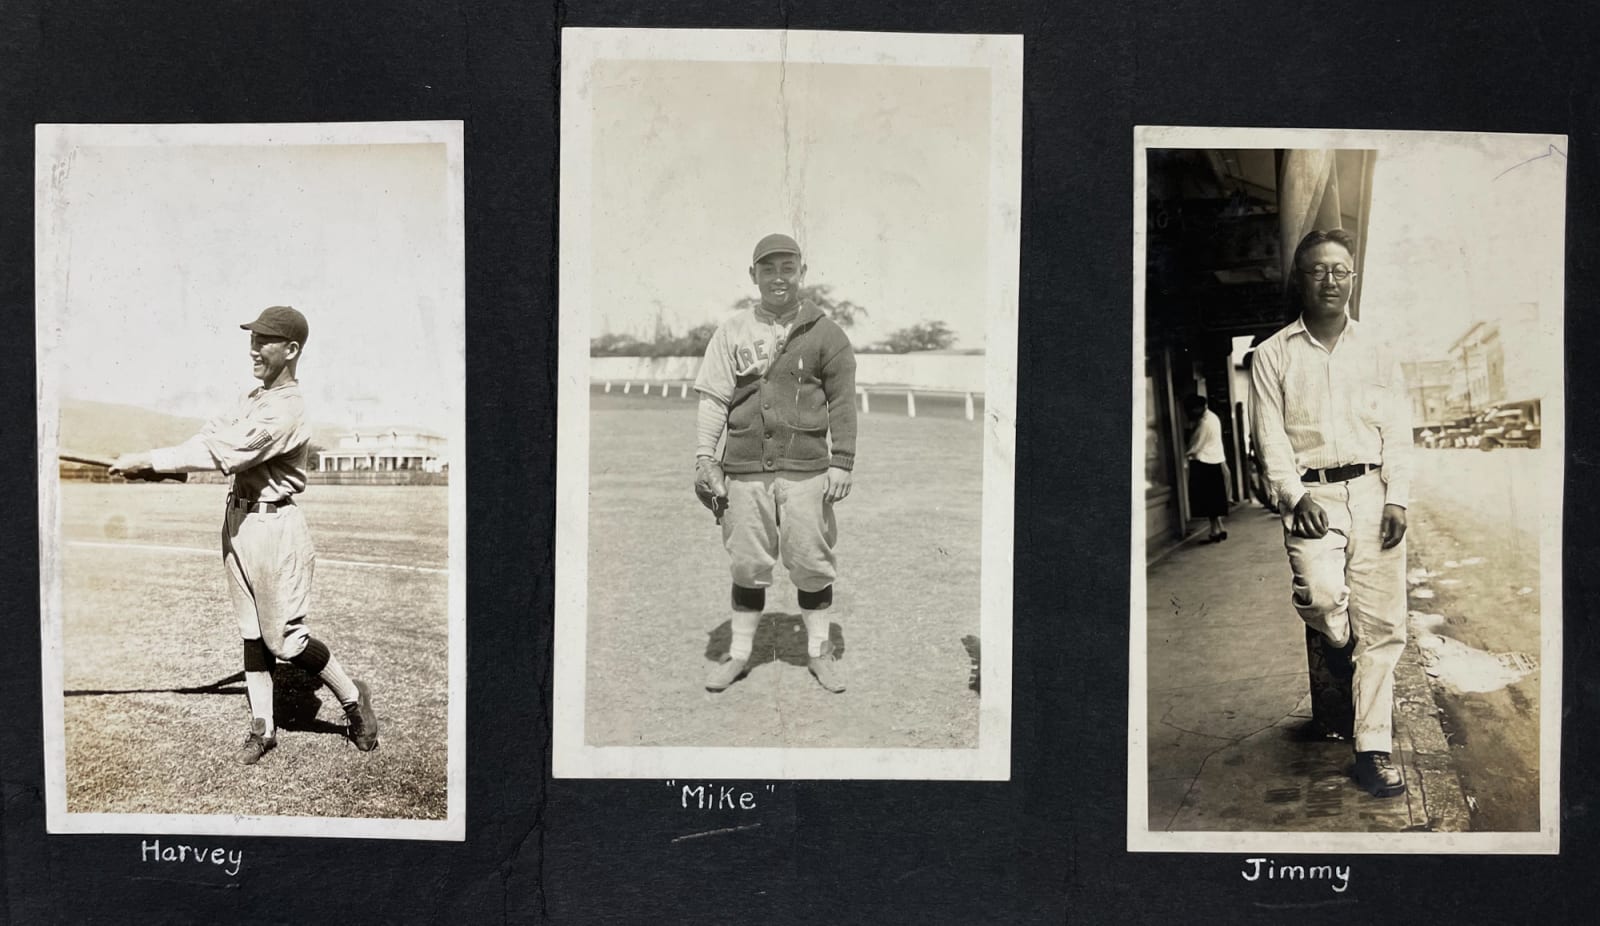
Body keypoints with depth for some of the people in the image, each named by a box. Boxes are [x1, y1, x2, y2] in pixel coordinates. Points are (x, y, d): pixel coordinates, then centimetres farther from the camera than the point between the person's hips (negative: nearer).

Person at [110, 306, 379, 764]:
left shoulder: (286, 411, -20)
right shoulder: (253, 398, 10)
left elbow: (226, 452, -27)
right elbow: (213, 434, 2)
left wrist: (148, 459, -23)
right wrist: (150, 461, -13)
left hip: (274, 527, -9)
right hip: (238, 519, 9)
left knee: (284, 636, -2)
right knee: (253, 632, 13)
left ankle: (352, 697, 18)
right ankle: (262, 726, 22)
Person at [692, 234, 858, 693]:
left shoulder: (824, 333, 4)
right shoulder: (733, 331, 9)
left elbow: (842, 402, 3)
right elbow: (713, 397, 6)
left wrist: (842, 463, -4)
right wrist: (704, 456, -3)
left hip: (806, 468, -1)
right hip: (745, 467, 1)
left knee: (811, 563, 4)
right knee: (748, 565, 8)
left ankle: (819, 650, 21)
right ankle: (739, 653, 22)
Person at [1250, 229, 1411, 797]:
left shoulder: (1377, 353, 12)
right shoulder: (1274, 355, 6)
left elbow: (1398, 432, 9)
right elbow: (1271, 436, 0)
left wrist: (1397, 499, -4)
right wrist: (1295, 496, -13)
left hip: (1372, 491, 2)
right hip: (1311, 492, -2)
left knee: (1382, 622, -2)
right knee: (1320, 594, -26)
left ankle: (1373, 750, 7)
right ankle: (1343, 649, 13)